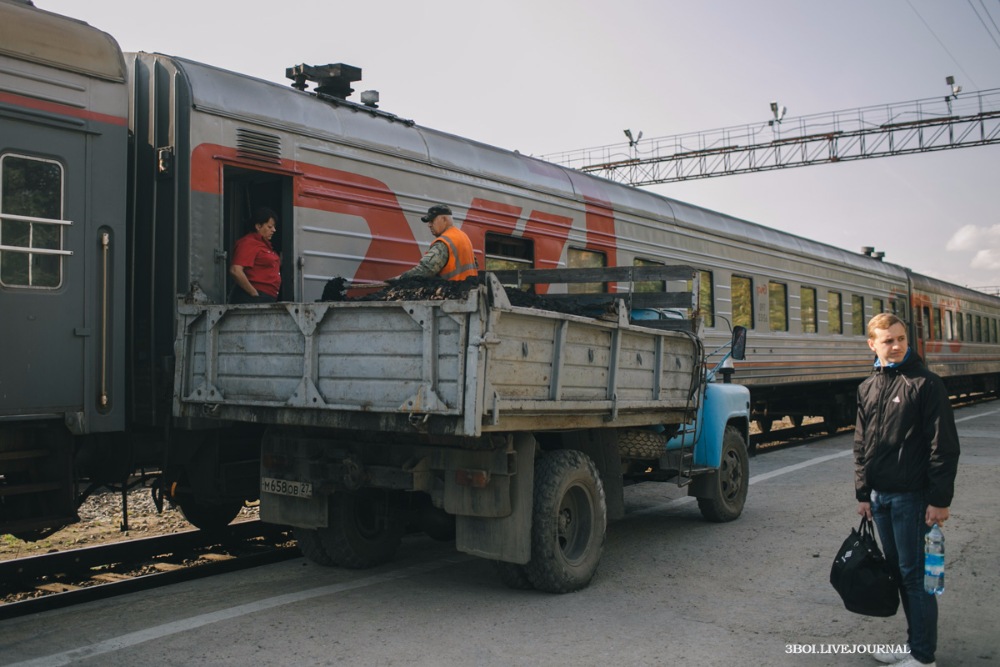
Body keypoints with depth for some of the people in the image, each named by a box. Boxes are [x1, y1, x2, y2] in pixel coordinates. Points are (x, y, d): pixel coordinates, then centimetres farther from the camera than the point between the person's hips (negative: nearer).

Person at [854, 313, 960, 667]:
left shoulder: (926, 383, -9)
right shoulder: (868, 388, 10)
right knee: (897, 571, 14)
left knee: (915, 575, -1)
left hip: (912, 497, -6)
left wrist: (940, 499, -14)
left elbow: (944, 446, -11)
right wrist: (863, 493, 13)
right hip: (880, 497, 7)